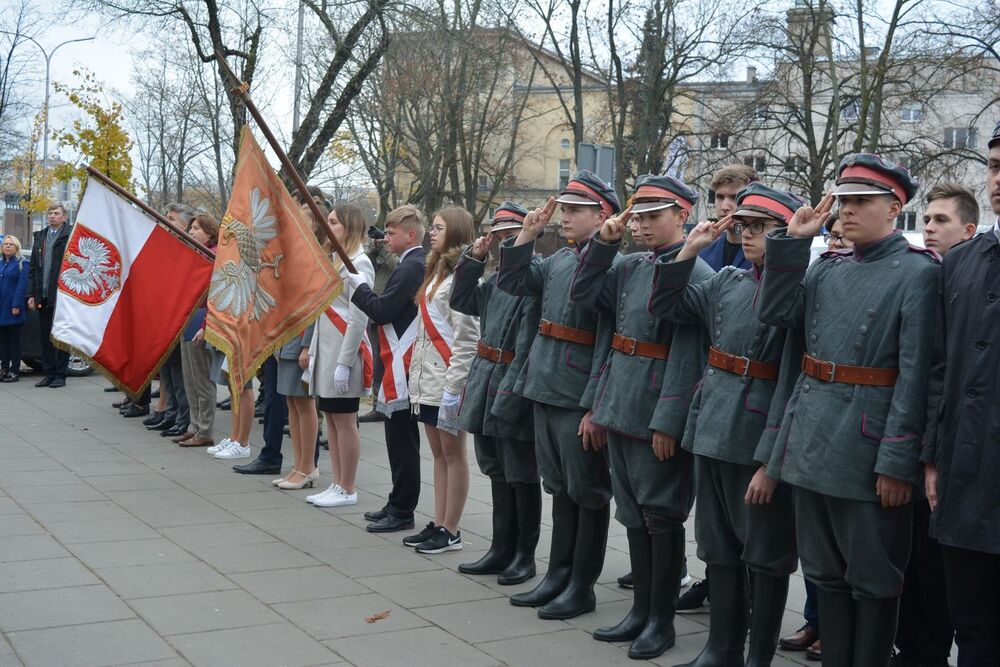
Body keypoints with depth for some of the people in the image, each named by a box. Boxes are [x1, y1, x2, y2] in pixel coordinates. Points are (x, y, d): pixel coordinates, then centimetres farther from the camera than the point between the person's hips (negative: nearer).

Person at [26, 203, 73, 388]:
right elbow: (33, 267, 16)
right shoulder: (40, 237, 16)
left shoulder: (70, 235, -3)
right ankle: (49, 373, 17)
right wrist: (31, 294, 9)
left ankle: (60, 375, 7)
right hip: (43, 296, 6)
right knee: (45, 337, 9)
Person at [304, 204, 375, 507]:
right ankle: (336, 485, 17)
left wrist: (344, 363, -19)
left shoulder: (360, 264, -11)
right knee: (331, 419, 11)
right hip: (325, 348, 9)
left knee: (344, 421, -2)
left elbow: (358, 319, -16)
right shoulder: (334, 260, 16)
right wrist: (312, 348, 15)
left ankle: (347, 490, 6)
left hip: (344, 351, -9)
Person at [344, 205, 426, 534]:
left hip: (402, 366, -10)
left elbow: (383, 311, -18)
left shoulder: (411, 267, -16)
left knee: (402, 439, -4)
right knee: (401, 438, 16)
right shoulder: (417, 264, 15)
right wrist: (360, 286, 11)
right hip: (402, 363, 10)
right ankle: (398, 504, 25)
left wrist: (358, 285, -5)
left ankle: (402, 512, 3)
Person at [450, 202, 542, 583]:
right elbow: (462, 301, 21)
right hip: (487, 386, 8)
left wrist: (509, 393, -22)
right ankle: (502, 550, 25)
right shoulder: (497, 278, 11)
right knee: (498, 472, 15)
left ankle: (524, 555, 16)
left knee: (521, 475, 4)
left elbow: (528, 344, -21)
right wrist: (474, 259, 10)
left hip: (515, 390, -8)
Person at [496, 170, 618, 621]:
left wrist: (596, 407, -22)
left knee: (587, 493, 5)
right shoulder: (560, 259, 11)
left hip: (580, 401, -8)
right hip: (546, 393, 8)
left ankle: (581, 587, 15)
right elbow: (512, 283, 19)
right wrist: (526, 235, 9)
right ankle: (558, 576, 28)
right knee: (560, 488, 17)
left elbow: (609, 342, -19)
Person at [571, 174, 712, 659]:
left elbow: (686, 355, -18)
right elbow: (583, 294, 16)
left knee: (661, 515, 3)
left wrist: (667, 422, -21)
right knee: (633, 512, 15)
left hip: (658, 413, -8)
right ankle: (640, 609, 26)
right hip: (620, 408, 8)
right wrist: (603, 243, 5)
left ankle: (661, 620, 15)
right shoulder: (630, 267, 10)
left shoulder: (694, 274, -13)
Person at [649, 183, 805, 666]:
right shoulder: (726, 281, 9)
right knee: (720, 549, 15)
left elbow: (792, 385, -16)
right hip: (712, 431, 7)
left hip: (759, 441, -7)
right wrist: (689, 251, 5)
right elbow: (665, 307, 15)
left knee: (766, 554, 6)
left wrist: (771, 462, -19)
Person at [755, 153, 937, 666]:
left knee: (872, 581, 7)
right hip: (812, 444, 6)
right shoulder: (827, 268, 12)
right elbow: (774, 313, 4)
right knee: (826, 574, 16)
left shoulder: (918, 272, -8)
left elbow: (915, 375, -13)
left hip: (866, 452, -6)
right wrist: (792, 241, 1)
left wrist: (897, 462, -17)